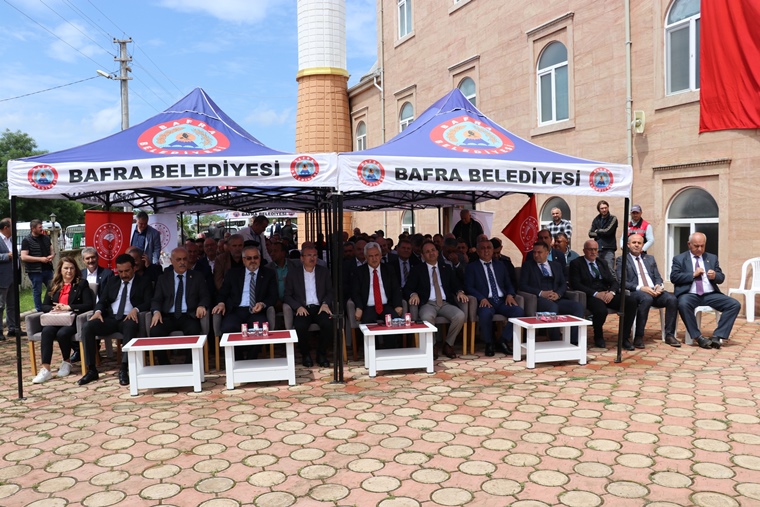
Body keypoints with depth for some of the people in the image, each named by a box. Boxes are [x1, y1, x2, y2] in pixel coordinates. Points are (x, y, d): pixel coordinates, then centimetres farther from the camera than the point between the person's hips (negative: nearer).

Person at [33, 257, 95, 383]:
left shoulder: (82, 283, 7)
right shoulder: (54, 285, 19)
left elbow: (89, 304, -4)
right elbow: (44, 306, 16)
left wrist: (68, 307, -14)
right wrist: (54, 308, -8)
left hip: (73, 320, -3)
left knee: (62, 333, -33)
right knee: (46, 331, -30)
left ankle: (67, 362, -6)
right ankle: (45, 369, -32)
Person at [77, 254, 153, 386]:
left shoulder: (144, 282, 10)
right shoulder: (112, 281, 21)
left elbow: (148, 302, -2)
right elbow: (102, 300, 17)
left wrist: (136, 309, -23)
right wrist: (98, 311, -6)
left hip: (128, 319, -4)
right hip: (110, 318, 4)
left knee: (131, 326, -40)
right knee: (87, 327, -23)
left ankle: (124, 369, -39)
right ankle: (91, 370, -17)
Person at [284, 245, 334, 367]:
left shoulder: (324, 271, 15)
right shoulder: (293, 273, 10)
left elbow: (330, 291, 12)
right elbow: (287, 295, 7)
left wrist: (325, 303, -10)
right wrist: (298, 307, -12)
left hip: (319, 308, 1)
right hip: (302, 309, -1)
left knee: (328, 324, -30)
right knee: (300, 326, -33)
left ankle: (321, 354, -6)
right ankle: (305, 355, -5)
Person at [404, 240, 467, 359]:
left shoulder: (447, 268, 20)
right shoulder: (417, 269, 12)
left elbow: (455, 284, 19)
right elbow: (407, 288, 4)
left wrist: (459, 292, -5)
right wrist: (413, 294, -19)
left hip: (445, 303, 3)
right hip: (428, 304, -2)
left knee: (460, 316, -28)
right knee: (427, 317, -37)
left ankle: (448, 345, -6)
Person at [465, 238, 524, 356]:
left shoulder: (501, 265, 22)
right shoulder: (472, 267, 10)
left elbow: (508, 284, 20)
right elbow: (469, 287, -1)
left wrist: (510, 294, -3)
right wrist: (482, 298, -18)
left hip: (502, 301, 4)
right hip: (485, 301, -4)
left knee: (519, 312, -25)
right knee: (486, 314, -38)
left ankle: (503, 341, -7)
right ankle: (489, 344, -11)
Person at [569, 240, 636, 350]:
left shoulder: (602, 263, 22)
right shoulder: (576, 263, 4)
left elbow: (614, 282, 15)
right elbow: (575, 284, -8)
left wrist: (612, 292, -9)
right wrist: (595, 294, -18)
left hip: (607, 294, 6)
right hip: (590, 296, -6)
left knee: (631, 302, -20)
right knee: (601, 310, -37)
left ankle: (625, 338, -9)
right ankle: (598, 337, -5)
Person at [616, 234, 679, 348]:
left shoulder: (650, 259, 25)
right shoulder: (622, 260, 8)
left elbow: (658, 278, 19)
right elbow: (622, 282, -4)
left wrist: (658, 286, -6)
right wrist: (640, 288, -17)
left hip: (654, 291, 5)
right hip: (635, 292, -5)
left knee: (672, 299, -24)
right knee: (647, 298, -38)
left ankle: (669, 335, -15)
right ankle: (638, 337, -30)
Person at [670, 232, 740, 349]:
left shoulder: (712, 258, 18)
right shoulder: (679, 259, 8)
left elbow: (721, 278, 15)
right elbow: (674, 277, -5)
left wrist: (715, 276, -9)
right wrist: (693, 274, -12)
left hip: (710, 294, 4)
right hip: (690, 294, -4)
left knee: (735, 304, -19)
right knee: (683, 304, -38)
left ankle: (717, 336, -18)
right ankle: (699, 337, -26)